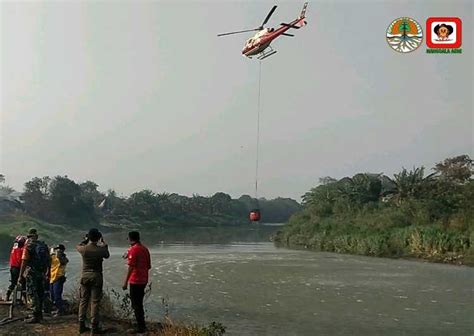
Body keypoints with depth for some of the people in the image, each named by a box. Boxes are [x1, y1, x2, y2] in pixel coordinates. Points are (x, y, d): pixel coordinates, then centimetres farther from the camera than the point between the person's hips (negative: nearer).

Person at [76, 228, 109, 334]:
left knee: (83, 301, 12)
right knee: (95, 302, 1)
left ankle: (81, 325, 17)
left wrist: (86, 240, 27)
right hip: (96, 277, -3)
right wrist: (103, 244, 22)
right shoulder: (100, 249, -13)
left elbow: (78, 246, 18)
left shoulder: (83, 249, -7)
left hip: (85, 276, 3)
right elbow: (107, 255, 11)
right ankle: (94, 327, 3)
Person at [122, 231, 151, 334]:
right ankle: (141, 324, 25)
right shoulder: (145, 249, 10)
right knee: (139, 303, 19)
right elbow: (149, 266, 14)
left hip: (135, 281, -8)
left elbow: (131, 267, -19)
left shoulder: (133, 249, -14)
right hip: (144, 280, 8)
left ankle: (141, 327, 2)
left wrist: (125, 282, -17)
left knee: (136, 304, -1)